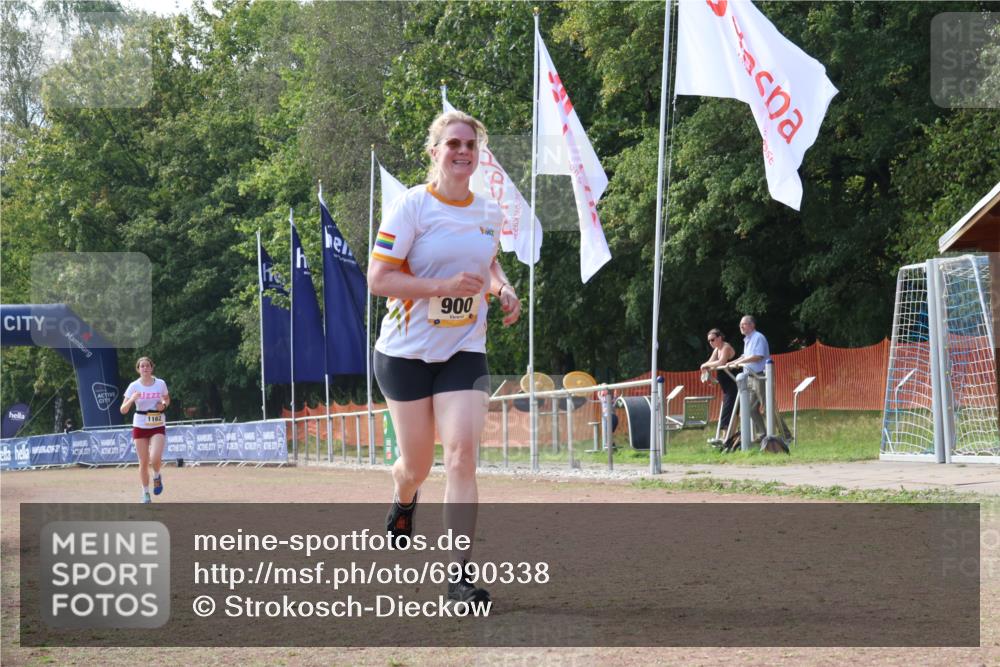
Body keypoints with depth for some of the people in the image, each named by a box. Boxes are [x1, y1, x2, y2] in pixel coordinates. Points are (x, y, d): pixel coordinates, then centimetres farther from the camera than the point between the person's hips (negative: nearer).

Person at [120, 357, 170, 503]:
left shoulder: (160, 384, -2)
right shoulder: (134, 386, -5)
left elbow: (167, 399, 18)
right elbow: (123, 410, -5)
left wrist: (163, 405, -5)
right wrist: (132, 399, -24)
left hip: (158, 426, 0)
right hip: (140, 427, 0)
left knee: (155, 458, -21)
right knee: (144, 462, 3)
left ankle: (157, 476, 12)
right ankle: (145, 494, 20)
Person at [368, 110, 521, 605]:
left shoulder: (489, 213, 6)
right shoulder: (411, 206, -11)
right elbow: (377, 279, -15)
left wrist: (503, 289, 4)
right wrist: (444, 287, -25)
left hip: (464, 351, 3)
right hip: (406, 352, -3)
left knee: (462, 454, -14)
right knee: (417, 464, 8)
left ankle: (458, 571, -13)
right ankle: (403, 500, 47)